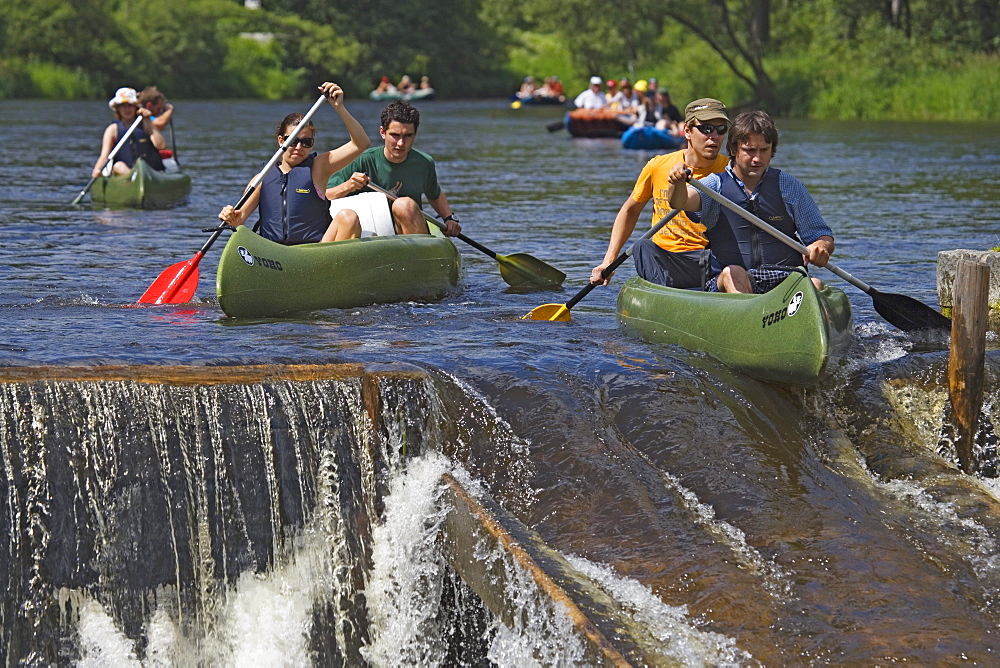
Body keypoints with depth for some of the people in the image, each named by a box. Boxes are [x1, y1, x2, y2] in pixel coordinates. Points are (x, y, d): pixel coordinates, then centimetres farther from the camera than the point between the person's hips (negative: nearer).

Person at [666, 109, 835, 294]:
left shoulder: (789, 186, 12)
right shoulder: (716, 185, 8)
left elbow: (823, 237, 12)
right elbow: (679, 201, -13)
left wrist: (821, 247, -14)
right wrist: (678, 182, -38)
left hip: (786, 280, 1)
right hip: (730, 285, -1)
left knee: (814, 285, -30)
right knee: (733, 273, -34)